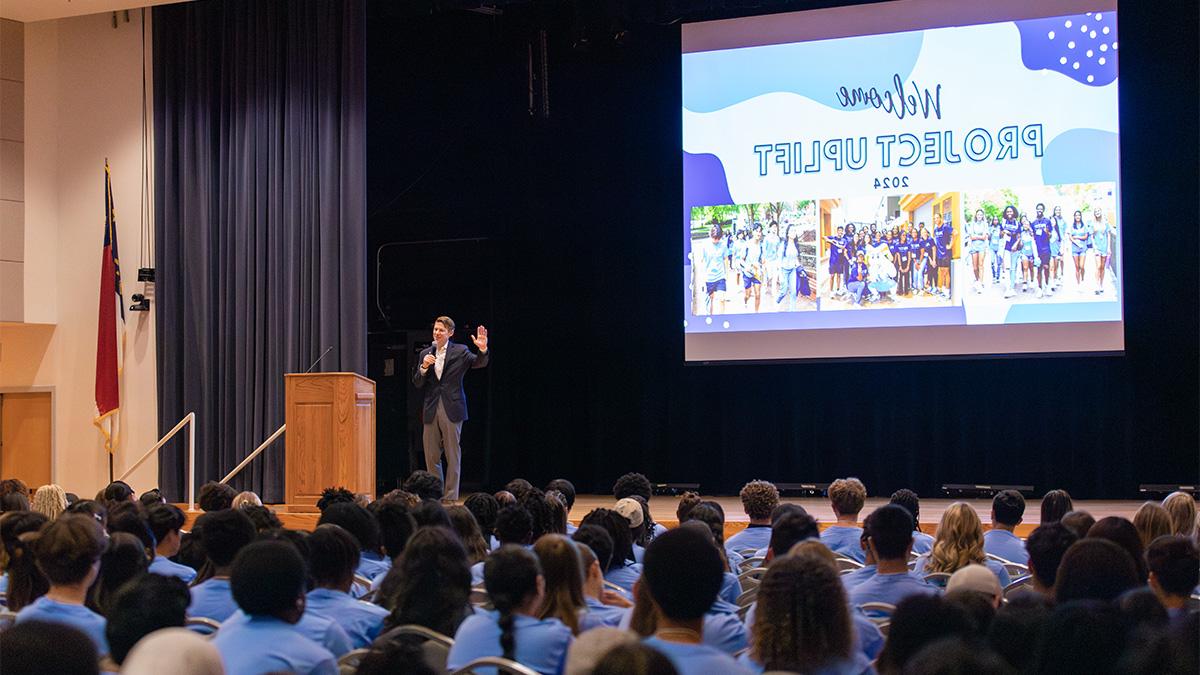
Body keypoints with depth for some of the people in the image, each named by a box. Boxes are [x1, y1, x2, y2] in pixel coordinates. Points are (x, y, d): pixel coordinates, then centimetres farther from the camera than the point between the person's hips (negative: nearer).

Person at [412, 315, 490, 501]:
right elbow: (417, 383, 9)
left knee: (453, 456, -1)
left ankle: (451, 498, 2)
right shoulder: (425, 354, 12)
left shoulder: (460, 351, 2)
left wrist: (483, 350, -31)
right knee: (431, 456, 6)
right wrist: (424, 367, -9)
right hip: (431, 410, 4)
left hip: (451, 409, -4)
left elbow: (479, 363, -11)